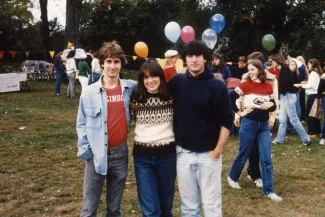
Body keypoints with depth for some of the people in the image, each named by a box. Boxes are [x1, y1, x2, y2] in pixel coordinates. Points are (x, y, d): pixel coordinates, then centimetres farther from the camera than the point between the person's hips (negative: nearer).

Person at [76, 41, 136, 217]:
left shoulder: (130, 88, -1)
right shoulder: (90, 92, -5)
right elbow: (81, 124, 0)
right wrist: (84, 149, -7)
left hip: (120, 154, 2)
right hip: (96, 155, -2)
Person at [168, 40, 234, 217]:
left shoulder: (217, 86, -7)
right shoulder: (177, 81, 0)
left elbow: (227, 121, -6)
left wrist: (218, 150, -9)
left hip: (208, 154, -2)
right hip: (183, 153, 2)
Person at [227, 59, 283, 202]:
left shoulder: (268, 86, 3)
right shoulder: (246, 85, -8)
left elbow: (274, 106, 10)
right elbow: (230, 98, -9)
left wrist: (270, 105, -11)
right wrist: (239, 112, -8)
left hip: (264, 125, 3)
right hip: (249, 124, -3)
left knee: (266, 158, 1)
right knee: (243, 154, 11)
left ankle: (268, 191, 8)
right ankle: (232, 177, 36)